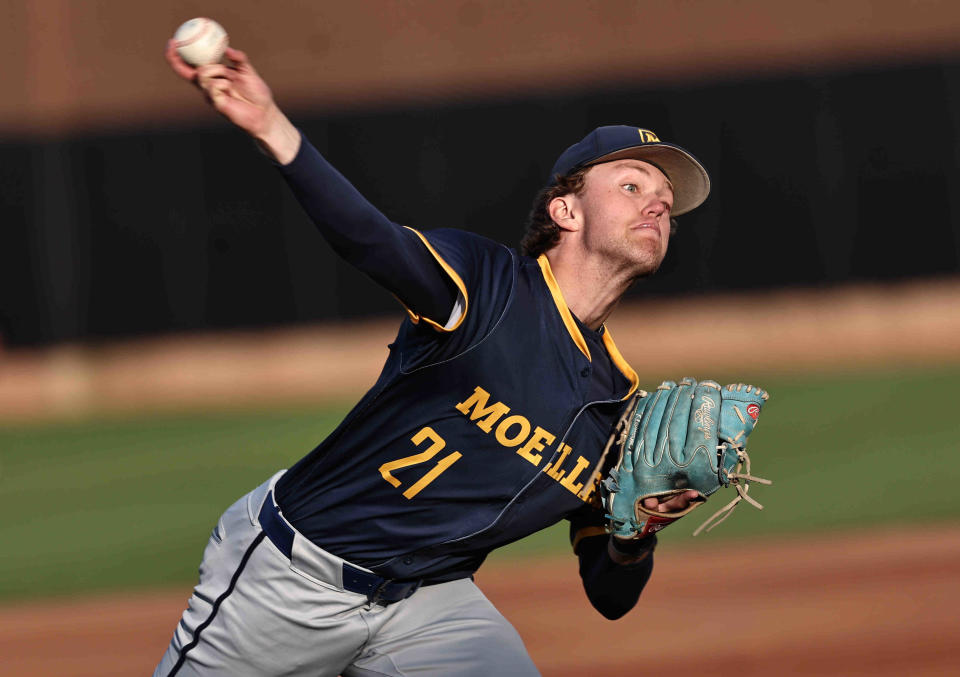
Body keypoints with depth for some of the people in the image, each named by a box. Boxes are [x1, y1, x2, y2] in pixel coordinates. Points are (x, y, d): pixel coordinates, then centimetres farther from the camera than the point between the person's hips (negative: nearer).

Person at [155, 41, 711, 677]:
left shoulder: (620, 404, 6)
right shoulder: (486, 281, -10)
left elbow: (611, 599, 12)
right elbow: (379, 242, -32)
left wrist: (635, 534, -12)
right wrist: (270, 127, -50)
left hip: (428, 606, 4)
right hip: (289, 572, -4)